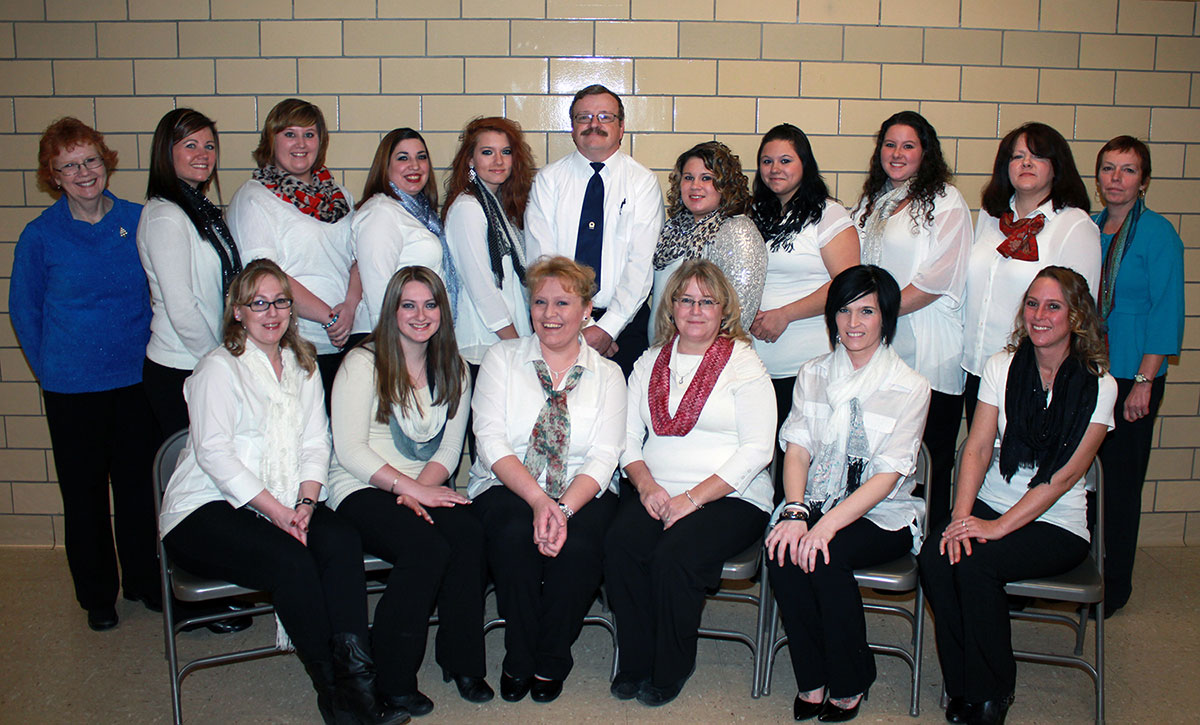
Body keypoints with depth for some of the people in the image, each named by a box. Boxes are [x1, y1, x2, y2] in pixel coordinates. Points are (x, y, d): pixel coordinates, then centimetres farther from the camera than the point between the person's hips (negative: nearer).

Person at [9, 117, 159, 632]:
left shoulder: (139, 221, -1)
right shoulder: (40, 236, -6)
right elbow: (23, 310, 4)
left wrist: (148, 354, 8)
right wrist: (51, 371, 3)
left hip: (136, 378, 2)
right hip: (72, 388, -1)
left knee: (138, 483, 12)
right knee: (84, 491, 10)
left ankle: (143, 581, 31)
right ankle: (97, 594, 27)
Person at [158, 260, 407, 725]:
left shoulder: (303, 366, 18)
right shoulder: (219, 368, -1)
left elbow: (315, 444, 10)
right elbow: (214, 453, -11)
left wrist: (305, 503, -10)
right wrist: (277, 511, -18)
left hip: (283, 507, 5)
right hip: (206, 512, -5)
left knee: (342, 540, -26)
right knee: (290, 560, -31)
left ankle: (356, 676, -26)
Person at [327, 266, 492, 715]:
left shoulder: (453, 371, 13)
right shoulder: (363, 363, -3)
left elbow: (449, 449, 8)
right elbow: (350, 450, -10)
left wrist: (421, 488, -12)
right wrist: (413, 488, -17)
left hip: (425, 488, 4)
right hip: (362, 490, -4)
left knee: (470, 536, -27)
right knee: (428, 549, -31)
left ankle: (462, 661, -9)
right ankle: (391, 680, -14)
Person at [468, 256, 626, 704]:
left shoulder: (607, 374, 9)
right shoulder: (502, 359, 7)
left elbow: (604, 456, -2)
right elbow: (491, 440, -5)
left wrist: (565, 508, -21)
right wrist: (538, 500, -20)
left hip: (583, 494, 0)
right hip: (507, 488, 0)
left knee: (578, 545, -30)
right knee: (514, 536, -32)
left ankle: (550, 662, -6)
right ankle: (519, 659, -8)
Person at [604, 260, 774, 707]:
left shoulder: (743, 363, 0)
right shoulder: (650, 363, 15)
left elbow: (756, 451, -8)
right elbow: (630, 439, 14)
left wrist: (693, 499, -16)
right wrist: (646, 485, -7)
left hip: (730, 498, -4)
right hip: (656, 492, 4)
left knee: (674, 556, -29)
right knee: (620, 545, -24)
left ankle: (670, 671, -4)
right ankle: (635, 663, -4)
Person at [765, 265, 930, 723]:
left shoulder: (909, 388, -5)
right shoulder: (813, 375, 9)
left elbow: (888, 475, -13)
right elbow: (797, 448, 0)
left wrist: (827, 524, -26)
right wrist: (795, 513, -19)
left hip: (881, 514, -3)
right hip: (816, 503, 3)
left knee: (825, 558, -31)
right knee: (781, 552, -27)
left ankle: (849, 684, -8)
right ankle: (811, 680, -10)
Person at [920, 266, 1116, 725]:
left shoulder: (1097, 385, -6)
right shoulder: (1002, 366, 4)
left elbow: (1064, 476, -12)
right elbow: (977, 447, -2)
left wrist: (999, 526, -21)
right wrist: (961, 516, -17)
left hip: (1057, 523, -3)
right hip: (991, 503, 3)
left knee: (977, 562, -30)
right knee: (936, 556, -27)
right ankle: (961, 688, -6)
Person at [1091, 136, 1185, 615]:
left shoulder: (1157, 234, -6)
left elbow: (1166, 312, -9)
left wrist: (1144, 382, -14)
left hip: (1129, 375, -5)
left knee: (1119, 481, 4)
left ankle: (1114, 586, 18)